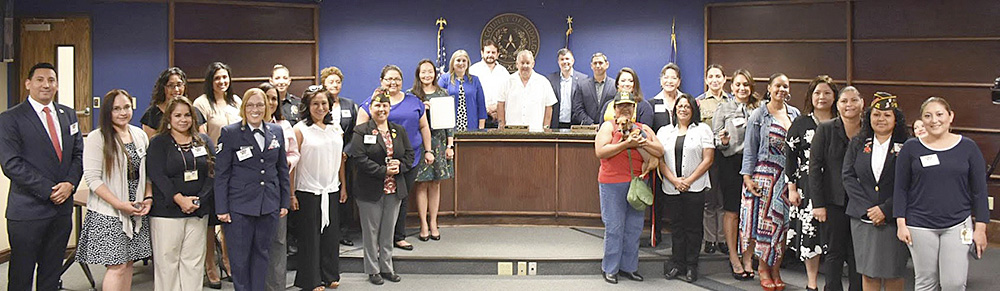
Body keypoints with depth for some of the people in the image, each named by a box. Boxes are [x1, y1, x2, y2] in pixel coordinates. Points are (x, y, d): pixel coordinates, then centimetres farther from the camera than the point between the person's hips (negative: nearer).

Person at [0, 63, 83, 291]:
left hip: (62, 208, 5)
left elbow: (78, 154, 12)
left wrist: (70, 183, -7)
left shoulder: (68, 115, 12)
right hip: (28, 210, -5)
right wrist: (48, 190, -16)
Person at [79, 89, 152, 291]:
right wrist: (119, 204, -18)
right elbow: (92, 178, -13)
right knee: (117, 266, -6)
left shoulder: (140, 135, 9)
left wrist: (148, 198, 0)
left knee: (128, 262, 10)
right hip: (109, 213, -5)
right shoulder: (97, 138, -9)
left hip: (136, 212, 6)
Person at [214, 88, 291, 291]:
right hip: (240, 206, -3)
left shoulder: (276, 132, 9)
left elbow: (282, 169, 14)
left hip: (269, 206, 3)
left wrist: (284, 202, 10)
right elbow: (221, 174, -3)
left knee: (262, 253, 11)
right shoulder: (229, 133, -3)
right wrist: (222, 209, -7)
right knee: (240, 257, 3)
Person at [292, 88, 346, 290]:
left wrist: (343, 186, 14)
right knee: (310, 236, 3)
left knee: (331, 234, 9)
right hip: (308, 191, -4)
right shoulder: (300, 129, -7)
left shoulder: (336, 127, 8)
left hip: (331, 190, 5)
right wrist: (291, 194, -13)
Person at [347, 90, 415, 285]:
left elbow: (409, 154, 11)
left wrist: (400, 165, -10)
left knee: (388, 231, 13)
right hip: (370, 190, -4)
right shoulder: (361, 131, -5)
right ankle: (373, 270, 15)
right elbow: (359, 159, -14)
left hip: (394, 189, 5)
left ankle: (387, 267, 24)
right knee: (371, 231, 4)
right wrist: (383, 171, -18)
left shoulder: (399, 130, 11)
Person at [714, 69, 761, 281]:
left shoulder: (759, 108, 11)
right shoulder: (723, 108, 5)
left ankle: (747, 258, 13)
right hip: (731, 163, -2)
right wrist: (723, 141, -18)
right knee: (732, 212, 0)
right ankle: (734, 258, 9)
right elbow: (715, 138, 3)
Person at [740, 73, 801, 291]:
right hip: (764, 174, -3)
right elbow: (749, 149, -1)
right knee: (764, 220, -2)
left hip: (789, 176, 3)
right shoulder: (758, 115, 0)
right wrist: (747, 177, -9)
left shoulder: (795, 114, 10)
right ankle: (763, 268, 11)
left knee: (783, 223, 3)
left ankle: (776, 269, 13)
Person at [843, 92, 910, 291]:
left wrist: (885, 210, -14)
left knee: (893, 273, 4)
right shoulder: (857, 144, 9)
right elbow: (848, 177, 2)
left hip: (894, 219, -2)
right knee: (868, 272, 7)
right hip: (863, 217, 2)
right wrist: (867, 208, -8)